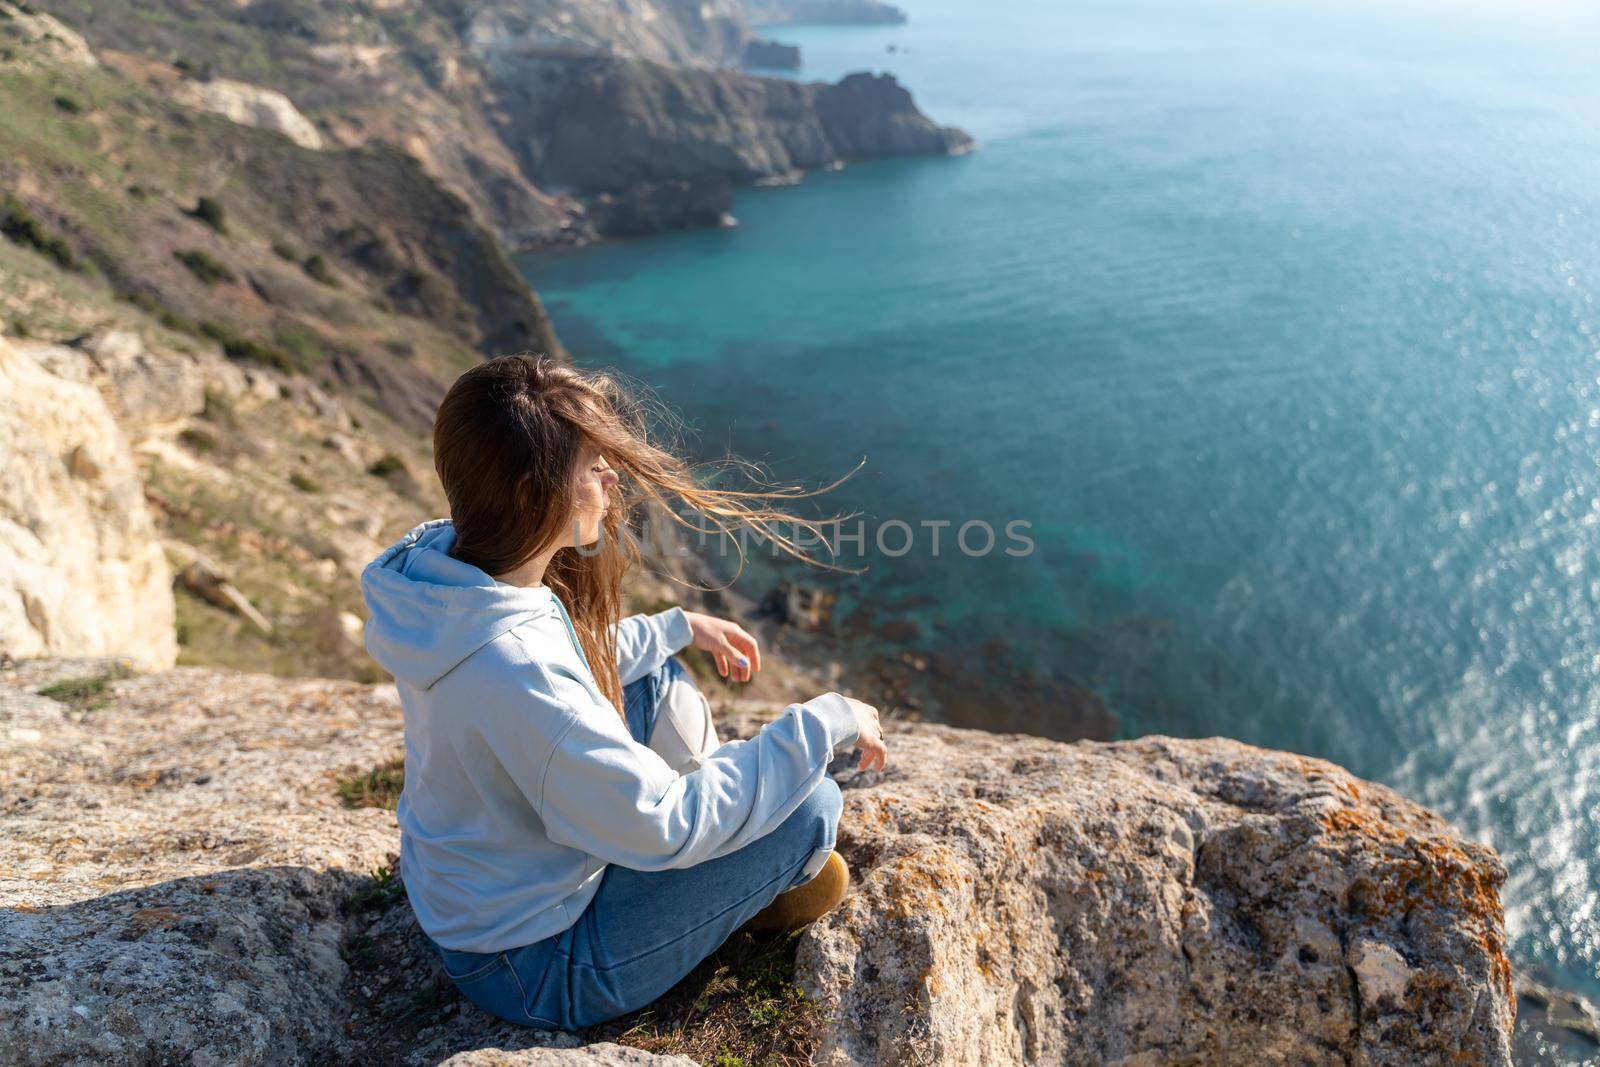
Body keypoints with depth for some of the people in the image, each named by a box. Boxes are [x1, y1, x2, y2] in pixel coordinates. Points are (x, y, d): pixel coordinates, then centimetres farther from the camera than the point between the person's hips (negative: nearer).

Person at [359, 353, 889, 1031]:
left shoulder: (441, 555, -11)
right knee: (813, 803, -12)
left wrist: (679, 628, 14)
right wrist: (823, 725, -22)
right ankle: (754, 896, 24)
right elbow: (668, 823, -30)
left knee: (660, 683, 14)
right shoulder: (517, 674, -40)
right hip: (533, 965, -8)